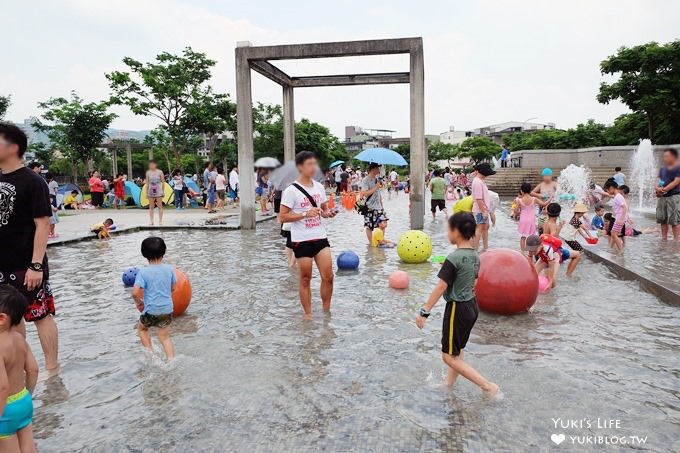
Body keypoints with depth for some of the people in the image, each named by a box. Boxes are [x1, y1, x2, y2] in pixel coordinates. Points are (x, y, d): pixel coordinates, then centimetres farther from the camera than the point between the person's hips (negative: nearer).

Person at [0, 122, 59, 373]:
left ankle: (52, 370, 13)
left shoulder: (32, 181, -11)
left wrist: (36, 265, -19)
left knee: (41, 315, 1)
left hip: (25, 266, -7)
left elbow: (43, 224, -15)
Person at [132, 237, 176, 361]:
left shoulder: (143, 272, -12)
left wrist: (138, 302, 4)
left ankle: (150, 353, 22)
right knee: (165, 337, 14)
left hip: (151, 310, -3)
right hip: (167, 309, 3)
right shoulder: (169, 269, -2)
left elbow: (134, 292, -17)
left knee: (142, 328, 27)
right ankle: (171, 359, 1)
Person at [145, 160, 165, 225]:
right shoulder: (148, 172, 5)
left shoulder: (160, 172, -1)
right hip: (151, 191, 2)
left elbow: (163, 182, 1)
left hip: (158, 191, -2)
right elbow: (147, 183, 8)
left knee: (160, 206, 1)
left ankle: (160, 221, 4)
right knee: (151, 207, 5)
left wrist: (163, 191, -1)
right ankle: (151, 221, 8)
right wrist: (146, 192, 5)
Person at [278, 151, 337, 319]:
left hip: (320, 237, 5)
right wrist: (305, 214, -22)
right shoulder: (291, 190, -11)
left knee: (328, 276, 4)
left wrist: (328, 213, -4)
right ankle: (308, 314, 19)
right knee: (306, 279, 5)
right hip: (302, 241, -5)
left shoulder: (319, 187, 7)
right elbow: (282, 217, -12)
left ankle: (326, 311, 21)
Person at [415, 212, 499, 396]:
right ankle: (449, 383, 35)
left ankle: (488, 386, 3)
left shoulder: (454, 258, -22)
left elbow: (441, 287, -23)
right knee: (458, 350, 21)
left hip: (457, 309, -9)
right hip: (472, 306, 9)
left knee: (449, 356, 3)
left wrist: (424, 311, -19)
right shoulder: (475, 254, 2)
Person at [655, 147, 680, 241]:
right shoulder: (662, 169, 15)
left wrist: (664, 190, -19)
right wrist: (658, 188, -8)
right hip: (662, 197, 6)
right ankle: (664, 238, 18)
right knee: (662, 219, 9)